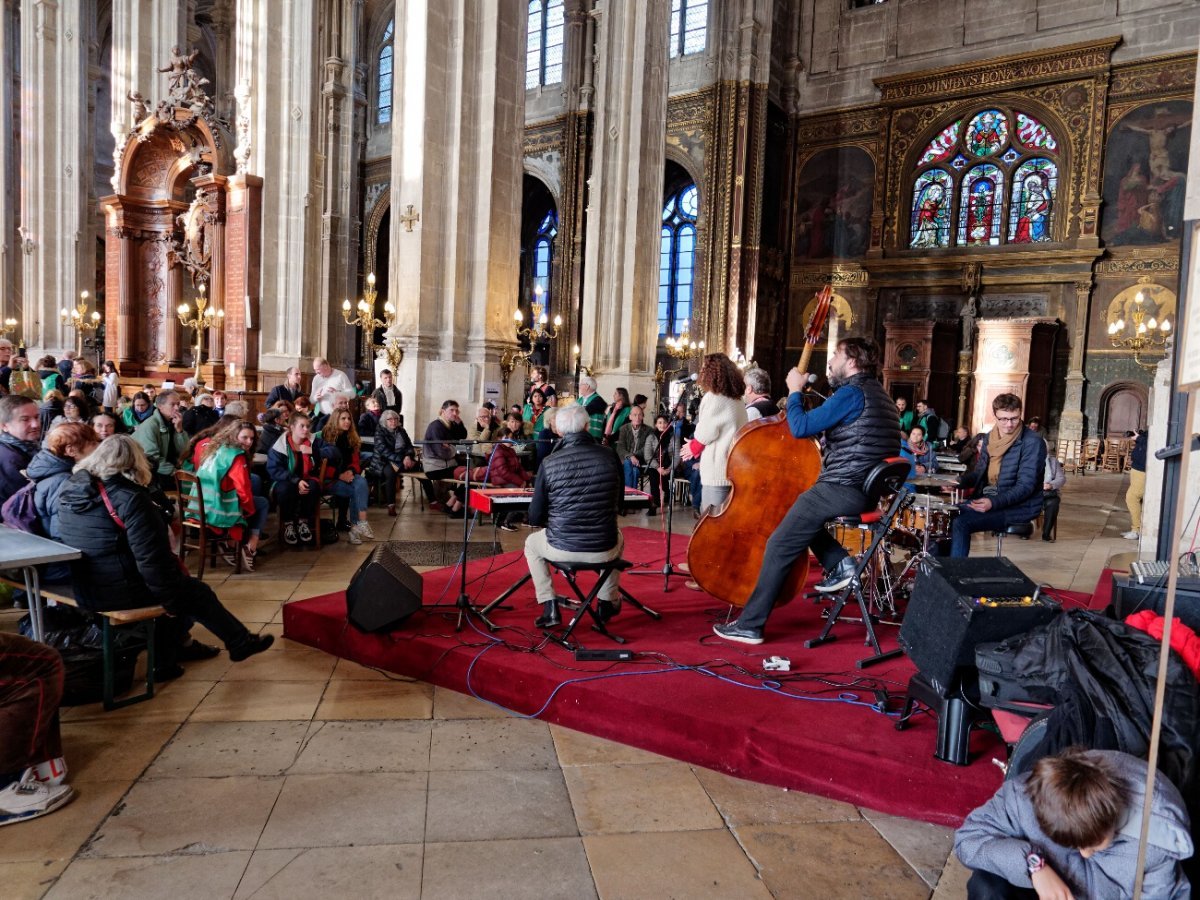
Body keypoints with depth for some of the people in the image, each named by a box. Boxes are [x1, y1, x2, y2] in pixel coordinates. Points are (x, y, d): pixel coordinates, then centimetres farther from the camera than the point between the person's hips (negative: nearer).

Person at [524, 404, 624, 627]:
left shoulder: (549, 463, -10)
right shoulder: (609, 456, -6)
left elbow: (535, 518, -4)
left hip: (562, 549, -1)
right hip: (604, 550, 2)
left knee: (531, 543, 31)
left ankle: (549, 608, 21)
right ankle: (607, 603, 41)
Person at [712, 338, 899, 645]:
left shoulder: (852, 392, -14)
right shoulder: (876, 392, 18)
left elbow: (801, 427, -17)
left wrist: (795, 391, -3)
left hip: (841, 490, -10)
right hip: (867, 490, 10)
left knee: (780, 546, -4)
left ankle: (750, 625, -2)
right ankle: (839, 561, 8)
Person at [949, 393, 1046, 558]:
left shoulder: (1033, 442, -16)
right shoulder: (990, 437, 7)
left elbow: (1025, 486, -21)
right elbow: (979, 472, 15)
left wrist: (994, 503, -33)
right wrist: (958, 481, -7)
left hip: (1019, 506, -8)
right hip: (987, 497, 8)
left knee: (961, 523, -24)